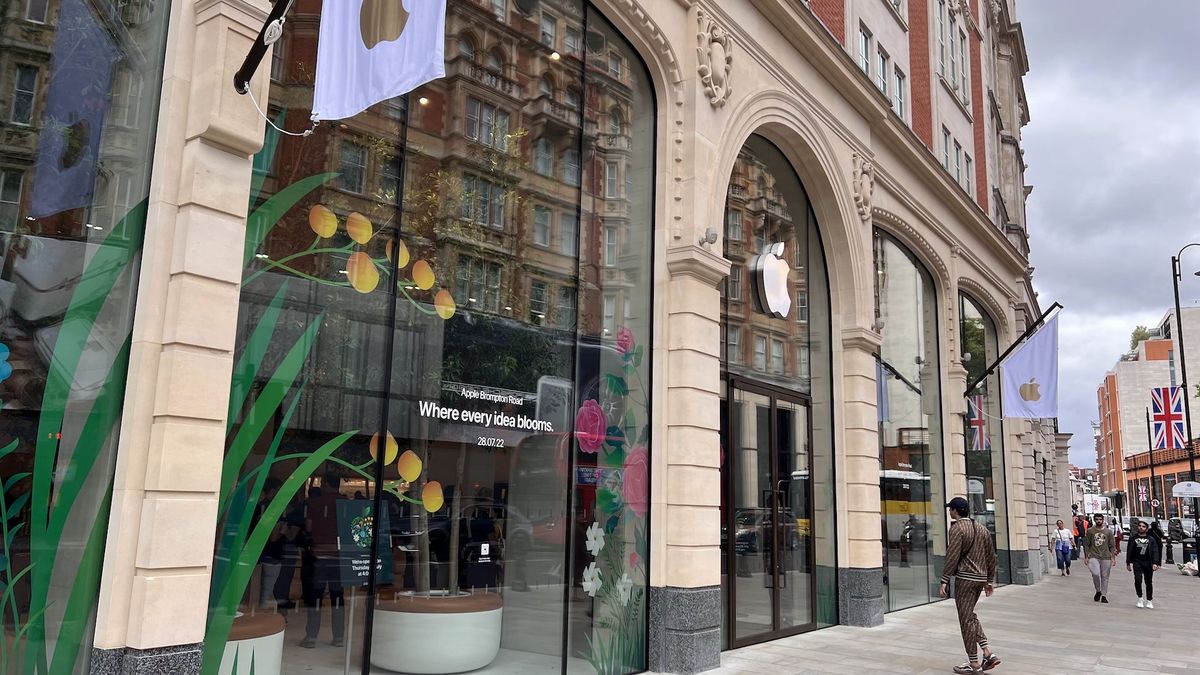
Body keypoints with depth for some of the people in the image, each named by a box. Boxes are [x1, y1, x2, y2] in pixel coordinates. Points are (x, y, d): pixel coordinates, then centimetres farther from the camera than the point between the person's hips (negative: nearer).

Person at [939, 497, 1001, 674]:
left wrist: (944, 581, -15)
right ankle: (988, 653, 10)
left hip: (965, 578, -8)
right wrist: (989, 581, 22)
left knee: (966, 619, 0)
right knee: (970, 614, 20)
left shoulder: (957, 527, -11)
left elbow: (952, 556, -18)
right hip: (980, 578, 8)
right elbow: (991, 557, 15)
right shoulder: (982, 529, 12)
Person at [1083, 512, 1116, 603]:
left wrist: (1113, 557, 0)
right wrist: (1086, 557, 3)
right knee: (1095, 574, -18)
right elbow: (1086, 545, 7)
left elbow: (1112, 546, 8)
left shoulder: (1108, 531, 6)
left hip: (1106, 557, 1)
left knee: (1105, 577, 5)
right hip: (1094, 557, -1)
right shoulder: (1090, 531, 4)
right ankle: (1098, 591, 6)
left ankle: (1104, 596, 16)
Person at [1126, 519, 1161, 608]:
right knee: (1137, 580, -15)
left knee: (1149, 582, 7)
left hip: (1148, 563, 0)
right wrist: (1128, 563, 8)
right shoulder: (1133, 538, 8)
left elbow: (1155, 552, -1)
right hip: (1137, 562, 0)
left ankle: (1149, 600, 22)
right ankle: (1140, 598, 0)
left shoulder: (1151, 539, 6)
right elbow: (1129, 551, 11)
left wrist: (1155, 563, -13)